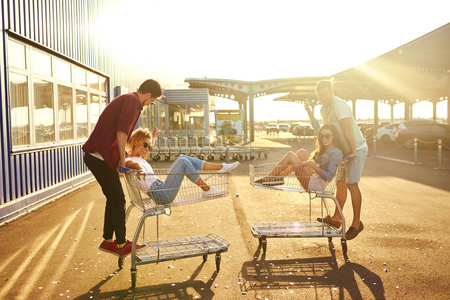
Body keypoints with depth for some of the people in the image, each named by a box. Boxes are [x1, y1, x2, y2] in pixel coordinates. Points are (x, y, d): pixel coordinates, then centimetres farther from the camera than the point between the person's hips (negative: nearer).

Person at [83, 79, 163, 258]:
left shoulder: (125, 99, 21)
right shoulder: (132, 100, -10)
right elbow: (121, 131, -23)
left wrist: (120, 159, 20)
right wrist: (122, 160, -15)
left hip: (94, 155, 10)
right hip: (101, 157, -10)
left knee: (114, 199, 16)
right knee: (117, 200, -1)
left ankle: (108, 241, 25)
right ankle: (121, 244, 10)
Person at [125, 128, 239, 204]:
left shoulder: (140, 159, 20)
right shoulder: (129, 161, -8)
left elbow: (149, 146, 43)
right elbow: (133, 165, -34)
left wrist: (154, 136, 49)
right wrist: (140, 169, -54)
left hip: (161, 188, 10)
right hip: (161, 195, -10)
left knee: (182, 158, 4)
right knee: (183, 162, -17)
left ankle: (221, 167, -1)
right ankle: (207, 190, -9)